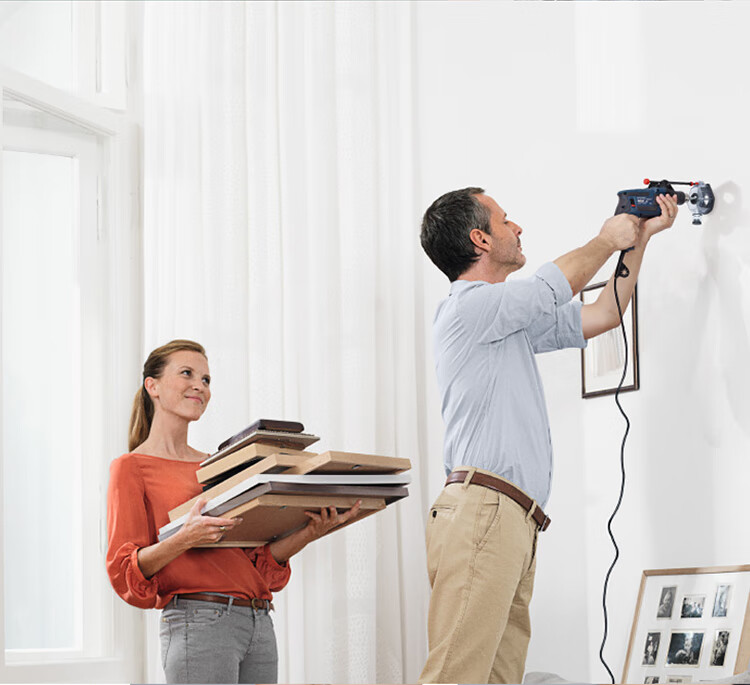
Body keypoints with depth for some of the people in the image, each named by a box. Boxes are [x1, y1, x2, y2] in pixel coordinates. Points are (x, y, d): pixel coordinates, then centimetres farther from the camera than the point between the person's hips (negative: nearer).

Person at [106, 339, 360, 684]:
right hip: (199, 623, -7)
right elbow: (123, 571, -5)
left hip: (258, 623, 7)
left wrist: (309, 533, 2)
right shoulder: (132, 467, 3)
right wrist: (184, 539, -21)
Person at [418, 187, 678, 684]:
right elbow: (556, 287, 4)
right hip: (482, 511, -9)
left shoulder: (511, 324, 29)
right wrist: (608, 240, 22)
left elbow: (604, 314, 33)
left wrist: (641, 236, 33)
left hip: (515, 526, 9)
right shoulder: (467, 305, 1)